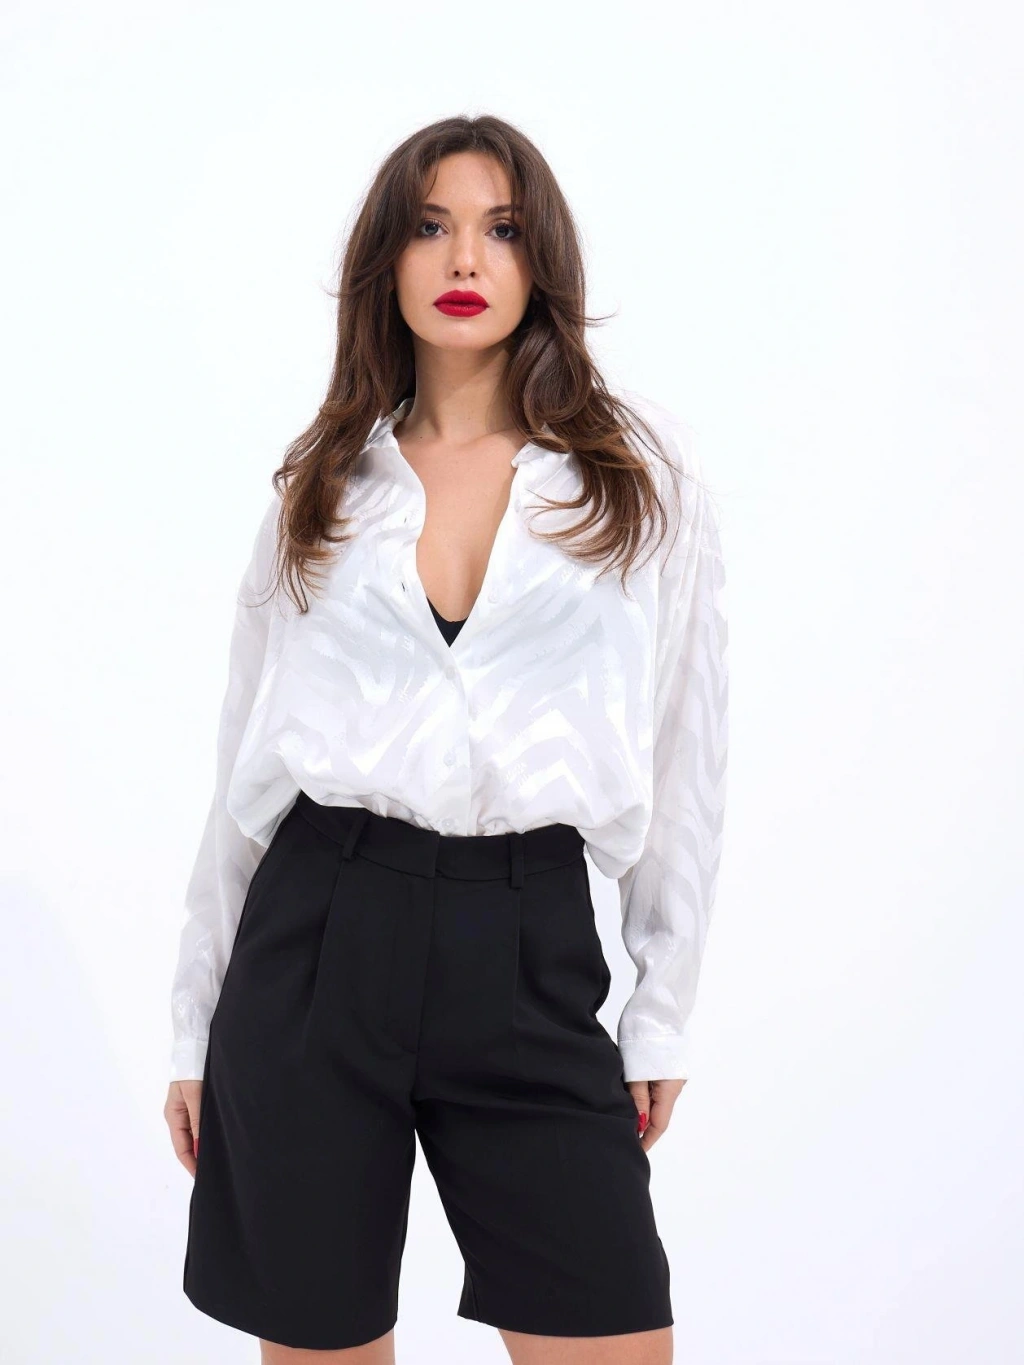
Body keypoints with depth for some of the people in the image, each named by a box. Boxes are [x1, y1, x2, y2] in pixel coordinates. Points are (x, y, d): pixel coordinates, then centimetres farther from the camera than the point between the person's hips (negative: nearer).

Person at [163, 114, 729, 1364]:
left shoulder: (639, 462, 4)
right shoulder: (325, 481, 9)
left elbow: (684, 749, 6)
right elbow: (244, 760, 11)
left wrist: (666, 1010, 5)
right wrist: (197, 1024, 11)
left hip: (531, 947, -1)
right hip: (319, 930, 1)